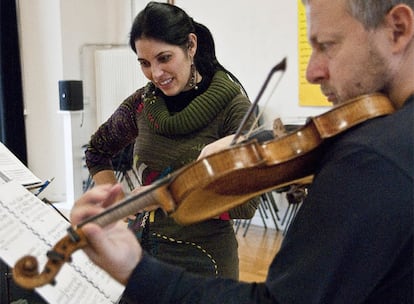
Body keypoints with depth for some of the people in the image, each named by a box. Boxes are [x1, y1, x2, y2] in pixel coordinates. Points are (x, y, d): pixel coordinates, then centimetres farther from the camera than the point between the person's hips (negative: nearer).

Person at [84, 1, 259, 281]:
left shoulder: (232, 105, -13)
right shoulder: (142, 103, -1)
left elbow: (246, 204, -16)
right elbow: (97, 152, 17)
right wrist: (121, 203, 4)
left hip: (203, 257, -4)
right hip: (142, 247, 4)